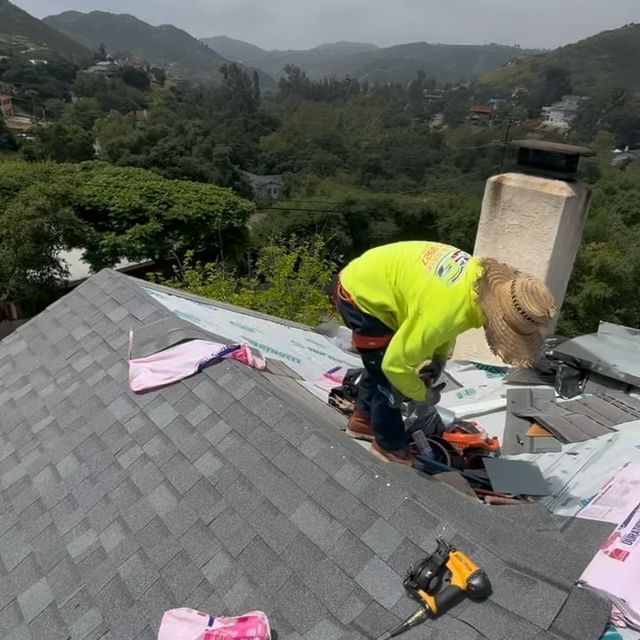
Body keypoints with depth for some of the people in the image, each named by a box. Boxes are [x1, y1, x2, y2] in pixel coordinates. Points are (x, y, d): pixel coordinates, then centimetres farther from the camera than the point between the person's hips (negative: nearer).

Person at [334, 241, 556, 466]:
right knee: (388, 379, 0)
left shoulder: (484, 276, -10)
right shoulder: (444, 310, -37)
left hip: (367, 282, 9)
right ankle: (390, 446, 22)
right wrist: (423, 394, -8)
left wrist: (439, 359, 1)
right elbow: (396, 364, -26)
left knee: (379, 364, 24)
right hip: (360, 296, -9)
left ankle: (363, 418, 45)